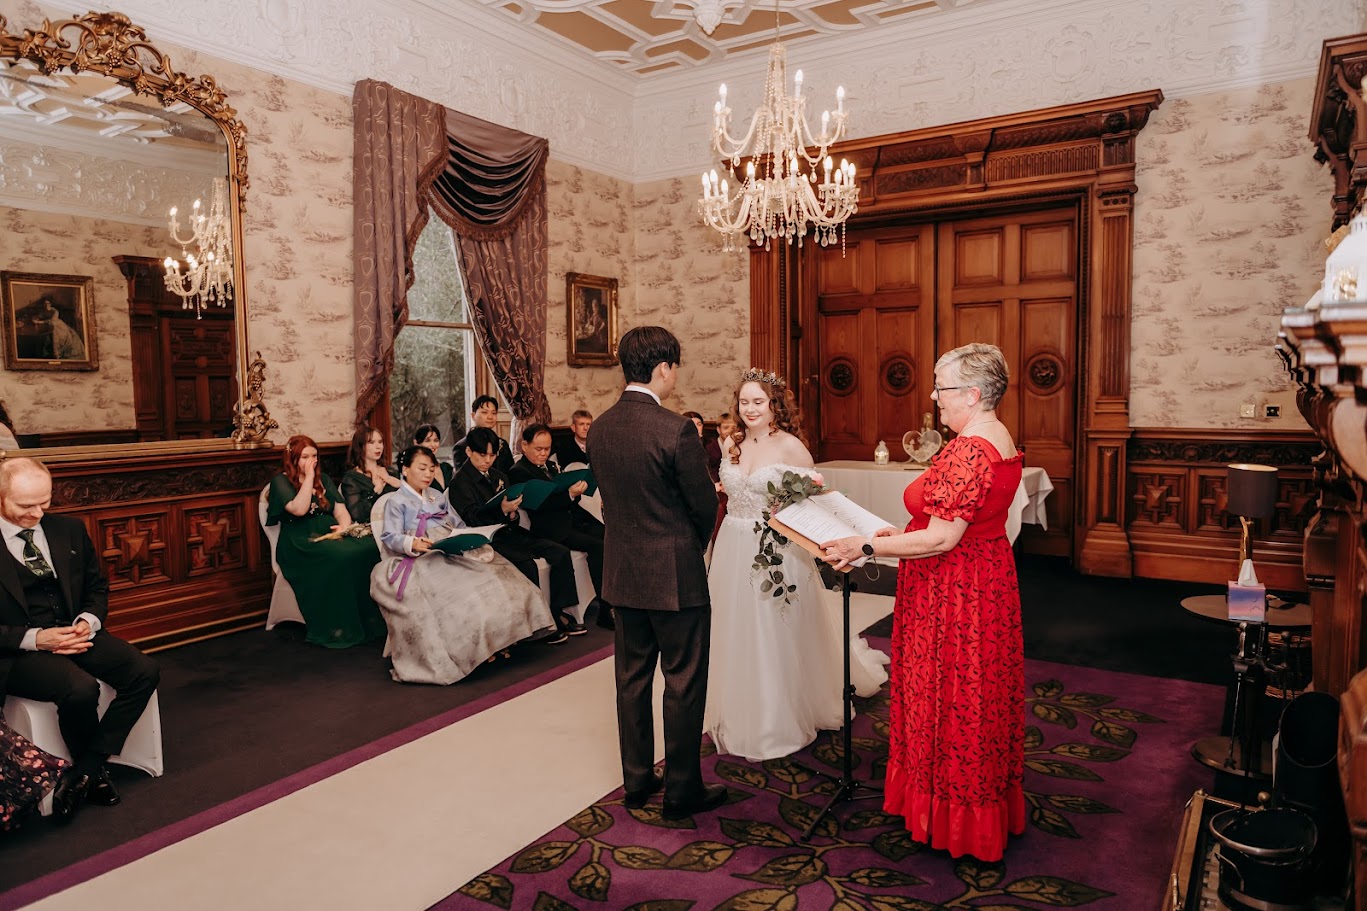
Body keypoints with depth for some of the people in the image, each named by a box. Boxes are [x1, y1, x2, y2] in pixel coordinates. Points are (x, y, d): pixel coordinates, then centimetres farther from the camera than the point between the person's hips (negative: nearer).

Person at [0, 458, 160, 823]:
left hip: (75, 634, 5)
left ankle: (82, 773, -10)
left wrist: (89, 620, -5)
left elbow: (97, 586, 16)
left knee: (145, 672, -18)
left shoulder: (69, 529, 8)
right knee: (81, 688, -32)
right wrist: (34, 639, -19)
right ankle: (96, 772, -2)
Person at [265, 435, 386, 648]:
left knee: (369, 548, -27)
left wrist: (345, 525, -8)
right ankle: (339, 628, -29)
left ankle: (368, 620, -25)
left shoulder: (323, 479, 21)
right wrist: (308, 478, -7)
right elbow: (299, 509, -13)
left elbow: (340, 509, 13)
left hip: (331, 535, 5)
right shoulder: (281, 481, 4)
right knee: (341, 556, -37)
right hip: (300, 543, -5)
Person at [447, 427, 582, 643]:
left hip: (509, 531, 8)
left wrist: (513, 514, -4)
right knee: (527, 564, -32)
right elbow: (472, 519, -17)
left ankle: (557, 613, -5)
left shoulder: (499, 477, 19)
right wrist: (501, 510, -32)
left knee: (561, 553, -9)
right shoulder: (460, 483, -4)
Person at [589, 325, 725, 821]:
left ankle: (637, 779, 30)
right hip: (674, 575, -6)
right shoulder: (675, 429, -20)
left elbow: (609, 497, 8)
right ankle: (682, 790, 19)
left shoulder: (599, 428, 0)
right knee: (683, 684, 7)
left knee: (632, 677, 17)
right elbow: (705, 505, -11)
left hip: (622, 572, 7)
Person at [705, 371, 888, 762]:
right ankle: (741, 718, 32)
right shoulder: (732, 446, 6)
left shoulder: (791, 447, -10)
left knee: (777, 639, 6)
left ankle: (782, 722, 26)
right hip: (734, 552, 5)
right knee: (738, 639, 13)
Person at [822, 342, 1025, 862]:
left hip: (954, 593, -10)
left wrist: (867, 546, -24)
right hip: (989, 580, 10)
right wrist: (905, 531, 15)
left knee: (953, 703, 5)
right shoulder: (1000, 441, 7)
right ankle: (992, 811, 38)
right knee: (981, 700, 21)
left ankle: (954, 823, 23)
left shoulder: (966, 451, -25)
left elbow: (942, 539, -27)